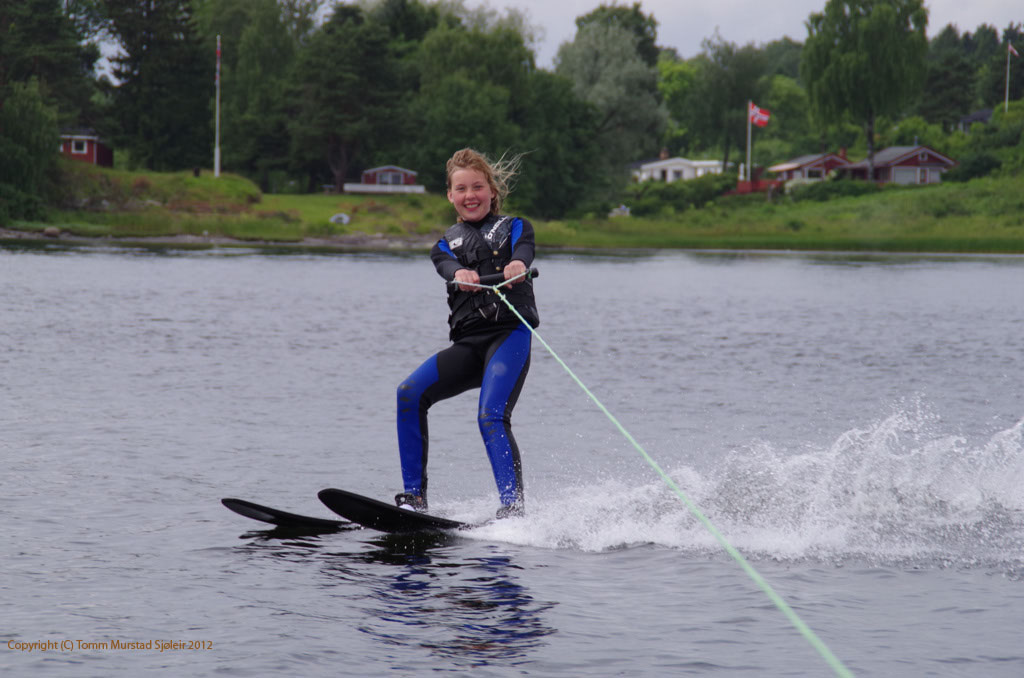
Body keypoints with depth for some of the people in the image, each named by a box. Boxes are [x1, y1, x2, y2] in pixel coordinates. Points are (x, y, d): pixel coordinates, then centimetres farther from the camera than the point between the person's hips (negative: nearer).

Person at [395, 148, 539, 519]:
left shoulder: (514, 226, 15)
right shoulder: (446, 245, 22)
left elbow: (523, 248, -9)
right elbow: (447, 265, -4)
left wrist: (518, 264, -36)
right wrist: (460, 274, -30)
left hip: (510, 333, -4)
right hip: (468, 342, 4)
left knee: (491, 415, -25)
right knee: (410, 394, -17)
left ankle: (514, 506, -30)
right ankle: (414, 496, -12)